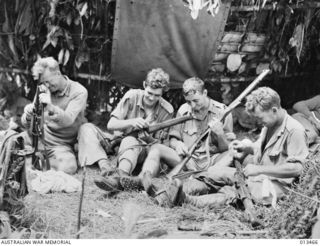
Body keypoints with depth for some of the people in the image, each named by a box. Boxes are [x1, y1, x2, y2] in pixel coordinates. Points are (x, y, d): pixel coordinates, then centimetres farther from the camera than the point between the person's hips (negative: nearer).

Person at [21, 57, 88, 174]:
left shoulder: (79, 92, -10)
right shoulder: (44, 89, 3)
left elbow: (68, 120, -23)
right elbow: (26, 124, 2)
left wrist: (50, 107, -43)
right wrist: (28, 116, -24)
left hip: (60, 144, -3)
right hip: (40, 137, 4)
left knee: (67, 168, -33)